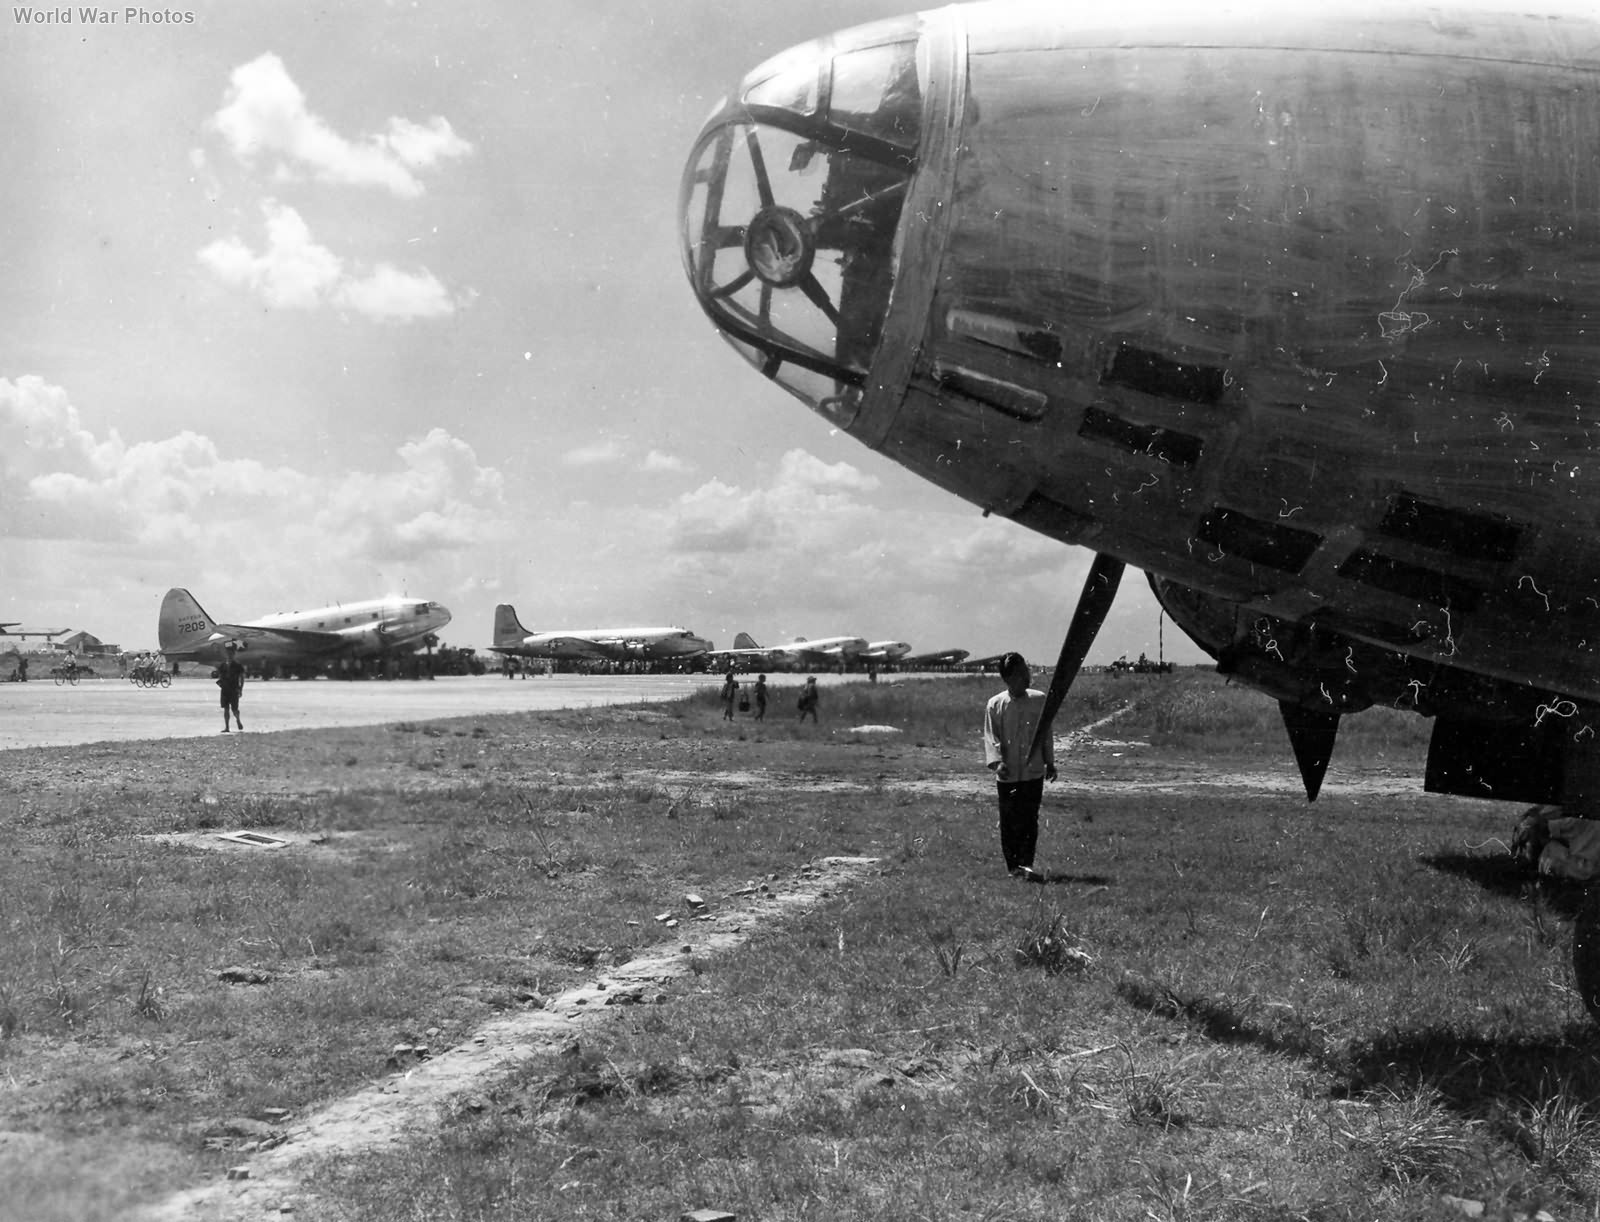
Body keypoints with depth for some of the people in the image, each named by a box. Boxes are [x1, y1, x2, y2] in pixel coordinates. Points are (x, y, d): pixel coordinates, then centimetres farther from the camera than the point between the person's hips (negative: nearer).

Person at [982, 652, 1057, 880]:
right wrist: (996, 762, -19)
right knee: (1009, 822, 5)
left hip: (1033, 772, 1)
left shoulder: (1039, 700, 3)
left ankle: (1026, 863, -8)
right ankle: (1012, 866, 15)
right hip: (1007, 775, -1)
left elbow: (1046, 733, 12)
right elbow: (990, 737, -4)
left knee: (1030, 819, -7)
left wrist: (1050, 762, 14)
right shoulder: (995, 705, -2)